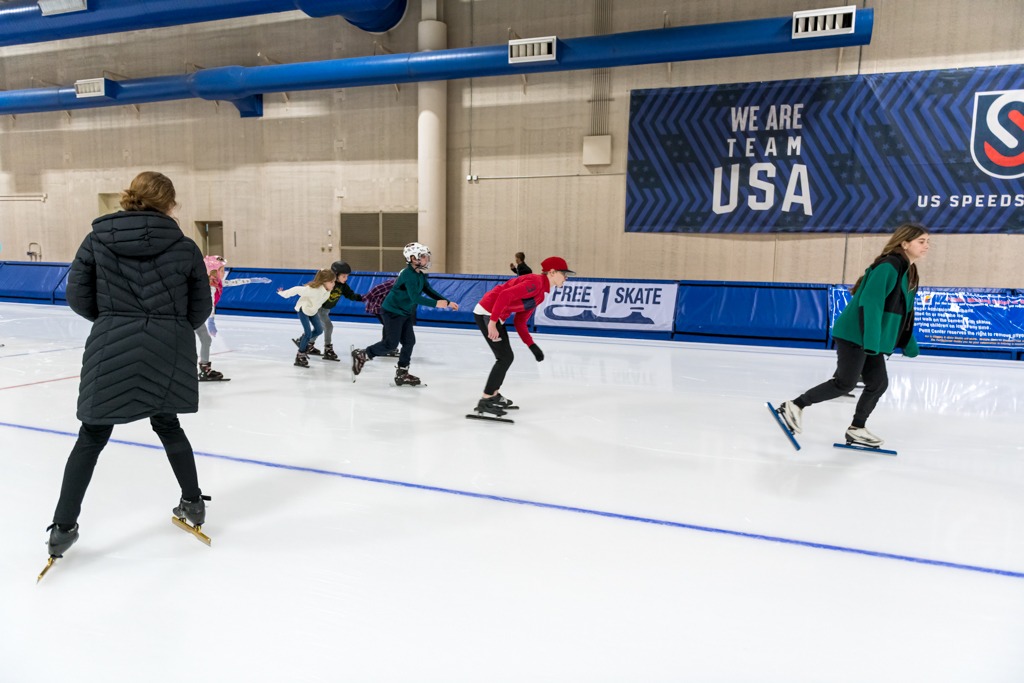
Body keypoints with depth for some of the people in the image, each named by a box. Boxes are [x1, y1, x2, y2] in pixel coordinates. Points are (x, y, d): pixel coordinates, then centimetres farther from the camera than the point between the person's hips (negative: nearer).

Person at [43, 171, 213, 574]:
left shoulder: (97, 239, 0)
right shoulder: (185, 247, -2)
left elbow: (77, 296, 2)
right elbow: (201, 309, 2)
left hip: (112, 350, 0)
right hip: (169, 353, 1)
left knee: (92, 437, 11)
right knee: (168, 426, 20)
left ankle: (63, 528, 13)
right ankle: (193, 503, 30)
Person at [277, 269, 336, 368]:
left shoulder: (328, 289, -22)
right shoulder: (313, 289, -42)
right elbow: (297, 290, -31)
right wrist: (283, 293, -18)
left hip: (313, 310, 7)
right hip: (303, 309, -7)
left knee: (319, 330, 8)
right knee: (308, 333, -11)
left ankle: (303, 340, 34)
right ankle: (300, 356, 4)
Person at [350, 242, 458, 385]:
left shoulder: (420, 274, 6)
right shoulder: (409, 274, -24)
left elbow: (429, 291, 9)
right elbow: (415, 297, -32)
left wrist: (447, 302, 1)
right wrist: (436, 304, -34)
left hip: (405, 313, 9)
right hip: (392, 311, -9)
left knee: (409, 341, 6)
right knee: (391, 343, -6)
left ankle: (402, 374, 15)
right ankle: (361, 355, 12)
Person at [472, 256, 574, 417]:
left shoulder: (541, 294, 14)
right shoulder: (535, 282, -17)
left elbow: (520, 321, 15)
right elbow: (505, 295, -27)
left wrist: (532, 345, 9)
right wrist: (492, 322, -27)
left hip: (495, 317, 10)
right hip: (487, 314, -10)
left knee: (507, 357, 16)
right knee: (505, 357, -8)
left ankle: (494, 395, 31)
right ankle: (485, 401, -1)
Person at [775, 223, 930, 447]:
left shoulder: (909, 273, 15)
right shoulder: (889, 266, -16)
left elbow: (904, 314, 23)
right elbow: (870, 303, -25)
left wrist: (909, 345, 26)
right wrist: (871, 341, -30)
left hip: (871, 340, 9)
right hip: (855, 335, -9)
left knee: (878, 383, 8)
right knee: (845, 383, -7)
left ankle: (857, 430, 18)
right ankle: (794, 406, 3)